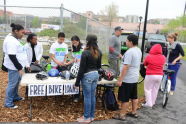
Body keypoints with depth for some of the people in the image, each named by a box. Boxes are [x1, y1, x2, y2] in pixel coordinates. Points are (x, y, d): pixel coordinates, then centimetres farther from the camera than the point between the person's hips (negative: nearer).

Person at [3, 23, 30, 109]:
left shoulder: (15, 39, 10)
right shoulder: (11, 41, -22)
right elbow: (12, 56, -26)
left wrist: (26, 64, 19)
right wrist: (19, 68, -22)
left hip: (17, 66, 10)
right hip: (14, 67, -10)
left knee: (17, 82, 21)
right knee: (12, 84, 1)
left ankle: (15, 97, 37)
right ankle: (8, 103, 13)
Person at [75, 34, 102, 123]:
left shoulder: (85, 53, -17)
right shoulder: (98, 52, 4)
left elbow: (82, 68, -16)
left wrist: (77, 82, -10)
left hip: (87, 76, -7)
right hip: (96, 75, 7)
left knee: (87, 97, 4)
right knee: (92, 96, 15)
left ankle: (87, 118, 17)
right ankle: (91, 116, 28)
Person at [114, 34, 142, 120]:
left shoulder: (129, 52, -22)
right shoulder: (138, 51, 8)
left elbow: (125, 67, -25)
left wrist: (120, 79, -21)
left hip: (127, 79, -10)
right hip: (135, 78, 10)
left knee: (125, 99, 2)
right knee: (134, 97, 18)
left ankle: (122, 115, 13)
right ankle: (134, 112, 30)